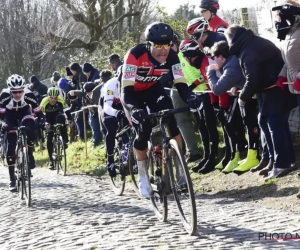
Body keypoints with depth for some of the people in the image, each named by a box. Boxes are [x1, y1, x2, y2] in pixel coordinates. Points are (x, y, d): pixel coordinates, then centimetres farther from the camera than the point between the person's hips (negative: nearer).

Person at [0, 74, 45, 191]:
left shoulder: (28, 94, -33)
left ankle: (30, 155, -9)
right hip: (10, 115, 0)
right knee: (11, 146, -7)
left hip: (24, 112, 0)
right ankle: (12, 179, 0)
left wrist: (41, 120, -42)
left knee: (31, 128, -34)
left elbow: (37, 109, -26)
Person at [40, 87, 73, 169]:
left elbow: (66, 110, -24)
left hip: (58, 115, 0)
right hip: (49, 119, 0)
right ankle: (51, 160, -2)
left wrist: (70, 120, -40)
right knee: (49, 139, -9)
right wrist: (46, 123, -44)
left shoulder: (61, 101, -28)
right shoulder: (44, 102, -30)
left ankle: (65, 141, -11)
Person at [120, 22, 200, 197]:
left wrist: (190, 97, -48)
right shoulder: (136, 54, -37)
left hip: (153, 89, 3)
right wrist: (135, 110, -56)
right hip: (132, 92, -3)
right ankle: (143, 177, 2)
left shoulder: (171, 56, -24)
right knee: (143, 131, -17)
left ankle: (180, 171, -9)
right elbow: (127, 88, -40)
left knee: (171, 122, -18)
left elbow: (180, 83, -27)